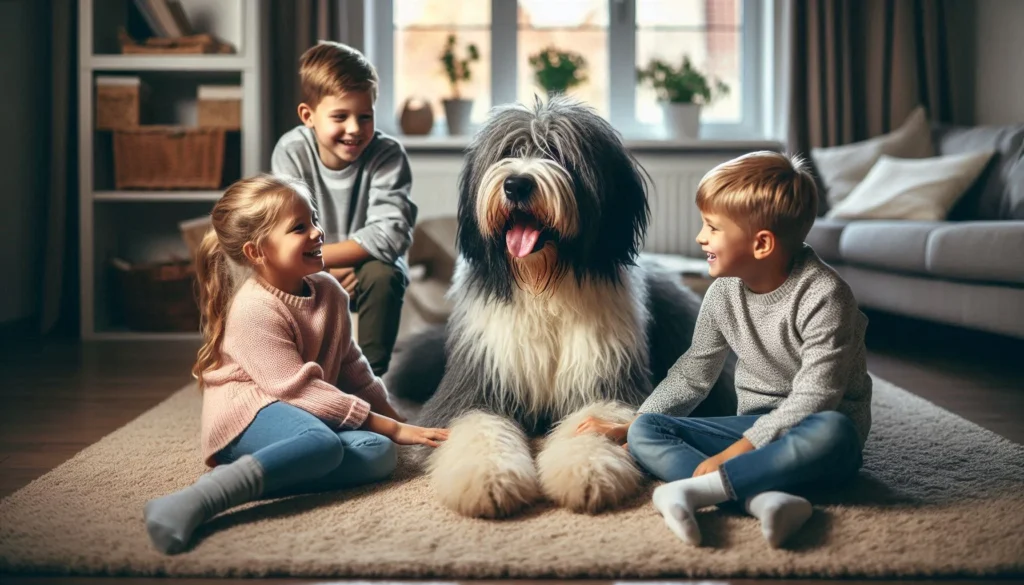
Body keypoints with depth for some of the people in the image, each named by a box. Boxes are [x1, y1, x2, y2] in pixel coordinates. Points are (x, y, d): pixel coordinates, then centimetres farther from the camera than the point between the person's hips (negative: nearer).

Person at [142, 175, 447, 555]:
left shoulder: (328, 290, 7)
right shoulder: (254, 310, -16)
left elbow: (349, 364, 21)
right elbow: (297, 389, -21)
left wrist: (388, 413, 13)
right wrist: (387, 426, -21)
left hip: (309, 416, 8)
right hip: (247, 417, -8)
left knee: (379, 452, -20)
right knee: (322, 443, -39)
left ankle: (263, 474, -30)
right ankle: (195, 502, -48)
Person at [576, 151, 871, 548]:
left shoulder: (822, 296, -18)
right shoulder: (724, 292, 1)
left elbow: (813, 399, -24)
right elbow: (693, 374, 12)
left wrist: (732, 454, -30)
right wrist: (625, 430, 7)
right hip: (754, 426, 6)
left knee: (832, 431, -40)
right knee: (645, 430, -14)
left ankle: (694, 488, -41)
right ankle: (761, 497, -38)